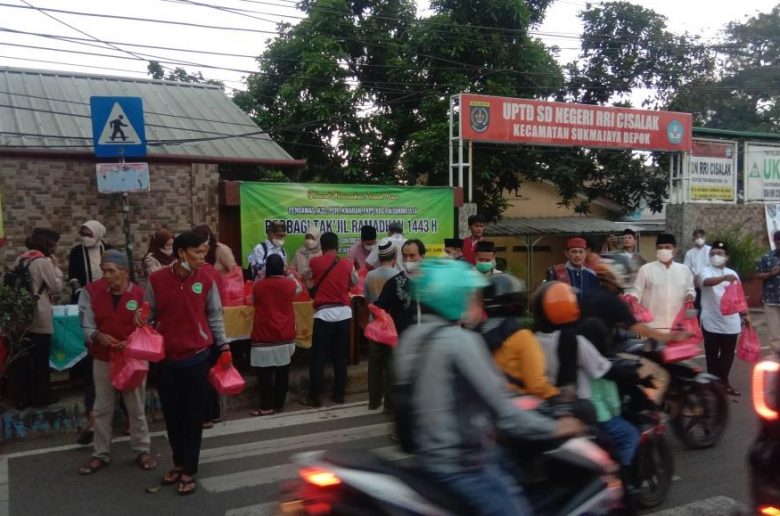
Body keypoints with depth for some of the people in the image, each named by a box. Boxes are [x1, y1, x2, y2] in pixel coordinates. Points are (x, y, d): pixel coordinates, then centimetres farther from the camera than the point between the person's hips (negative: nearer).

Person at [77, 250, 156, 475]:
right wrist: (98, 336, -26)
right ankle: (101, 454, 27)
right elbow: (86, 326, -5)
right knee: (102, 409, 12)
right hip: (103, 359, 2)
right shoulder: (91, 291, -7)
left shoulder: (140, 294, -12)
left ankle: (142, 451, 25)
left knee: (136, 408, 11)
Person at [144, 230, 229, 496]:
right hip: (166, 359, 1)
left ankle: (189, 471, 20)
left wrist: (223, 345, 2)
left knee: (193, 417, 7)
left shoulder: (206, 280, -4)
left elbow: (214, 316, 5)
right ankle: (179, 463, 34)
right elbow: (148, 315, 4)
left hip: (197, 358, -1)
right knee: (172, 416, 14)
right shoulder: (156, 279, -5)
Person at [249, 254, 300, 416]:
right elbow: (299, 289, 20)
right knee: (282, 371, 12)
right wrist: (288, 276, 32)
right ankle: (279, 404, 21)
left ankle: (267, 406, 7)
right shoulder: (290, 284, -3)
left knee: (265, 372, 4)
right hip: (285, 335, 3)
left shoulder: (258, 285, -5)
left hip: (264, 336, -2)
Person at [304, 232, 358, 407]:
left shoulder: (314, 263, -3)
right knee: (341, 357, 10)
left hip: (324, 314, -2)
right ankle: (339, 395, 17)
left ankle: (314, 397, 6)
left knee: (318, 358, 3)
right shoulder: (348, 264, 3)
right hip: (344, 313, 3)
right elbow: (355, 282, 20)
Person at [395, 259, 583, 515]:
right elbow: (501, 410, -18)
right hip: (463, 464, -9)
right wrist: (555, 427, -5)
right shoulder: (459, 340, -19)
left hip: (428, 453, 9)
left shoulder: (410, 338, 6)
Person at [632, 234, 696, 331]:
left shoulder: (684, 270, 9)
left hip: (677, 325, 3)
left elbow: (690, 290, 18)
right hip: (652, 325, -3)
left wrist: (690, 295, -4)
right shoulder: (646, 269, 0)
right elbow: (637, 292, 2)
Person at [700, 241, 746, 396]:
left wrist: (744, 315, 15)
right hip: (712, 322, -4)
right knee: (712, 355, 3)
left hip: (731, 322, 4)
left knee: (728, 355, 12)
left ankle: (724, 381, 27)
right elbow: (707, 282, -31)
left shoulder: (732, 273, 9)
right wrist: (724, 277, -48)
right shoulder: (705, 271, -6)